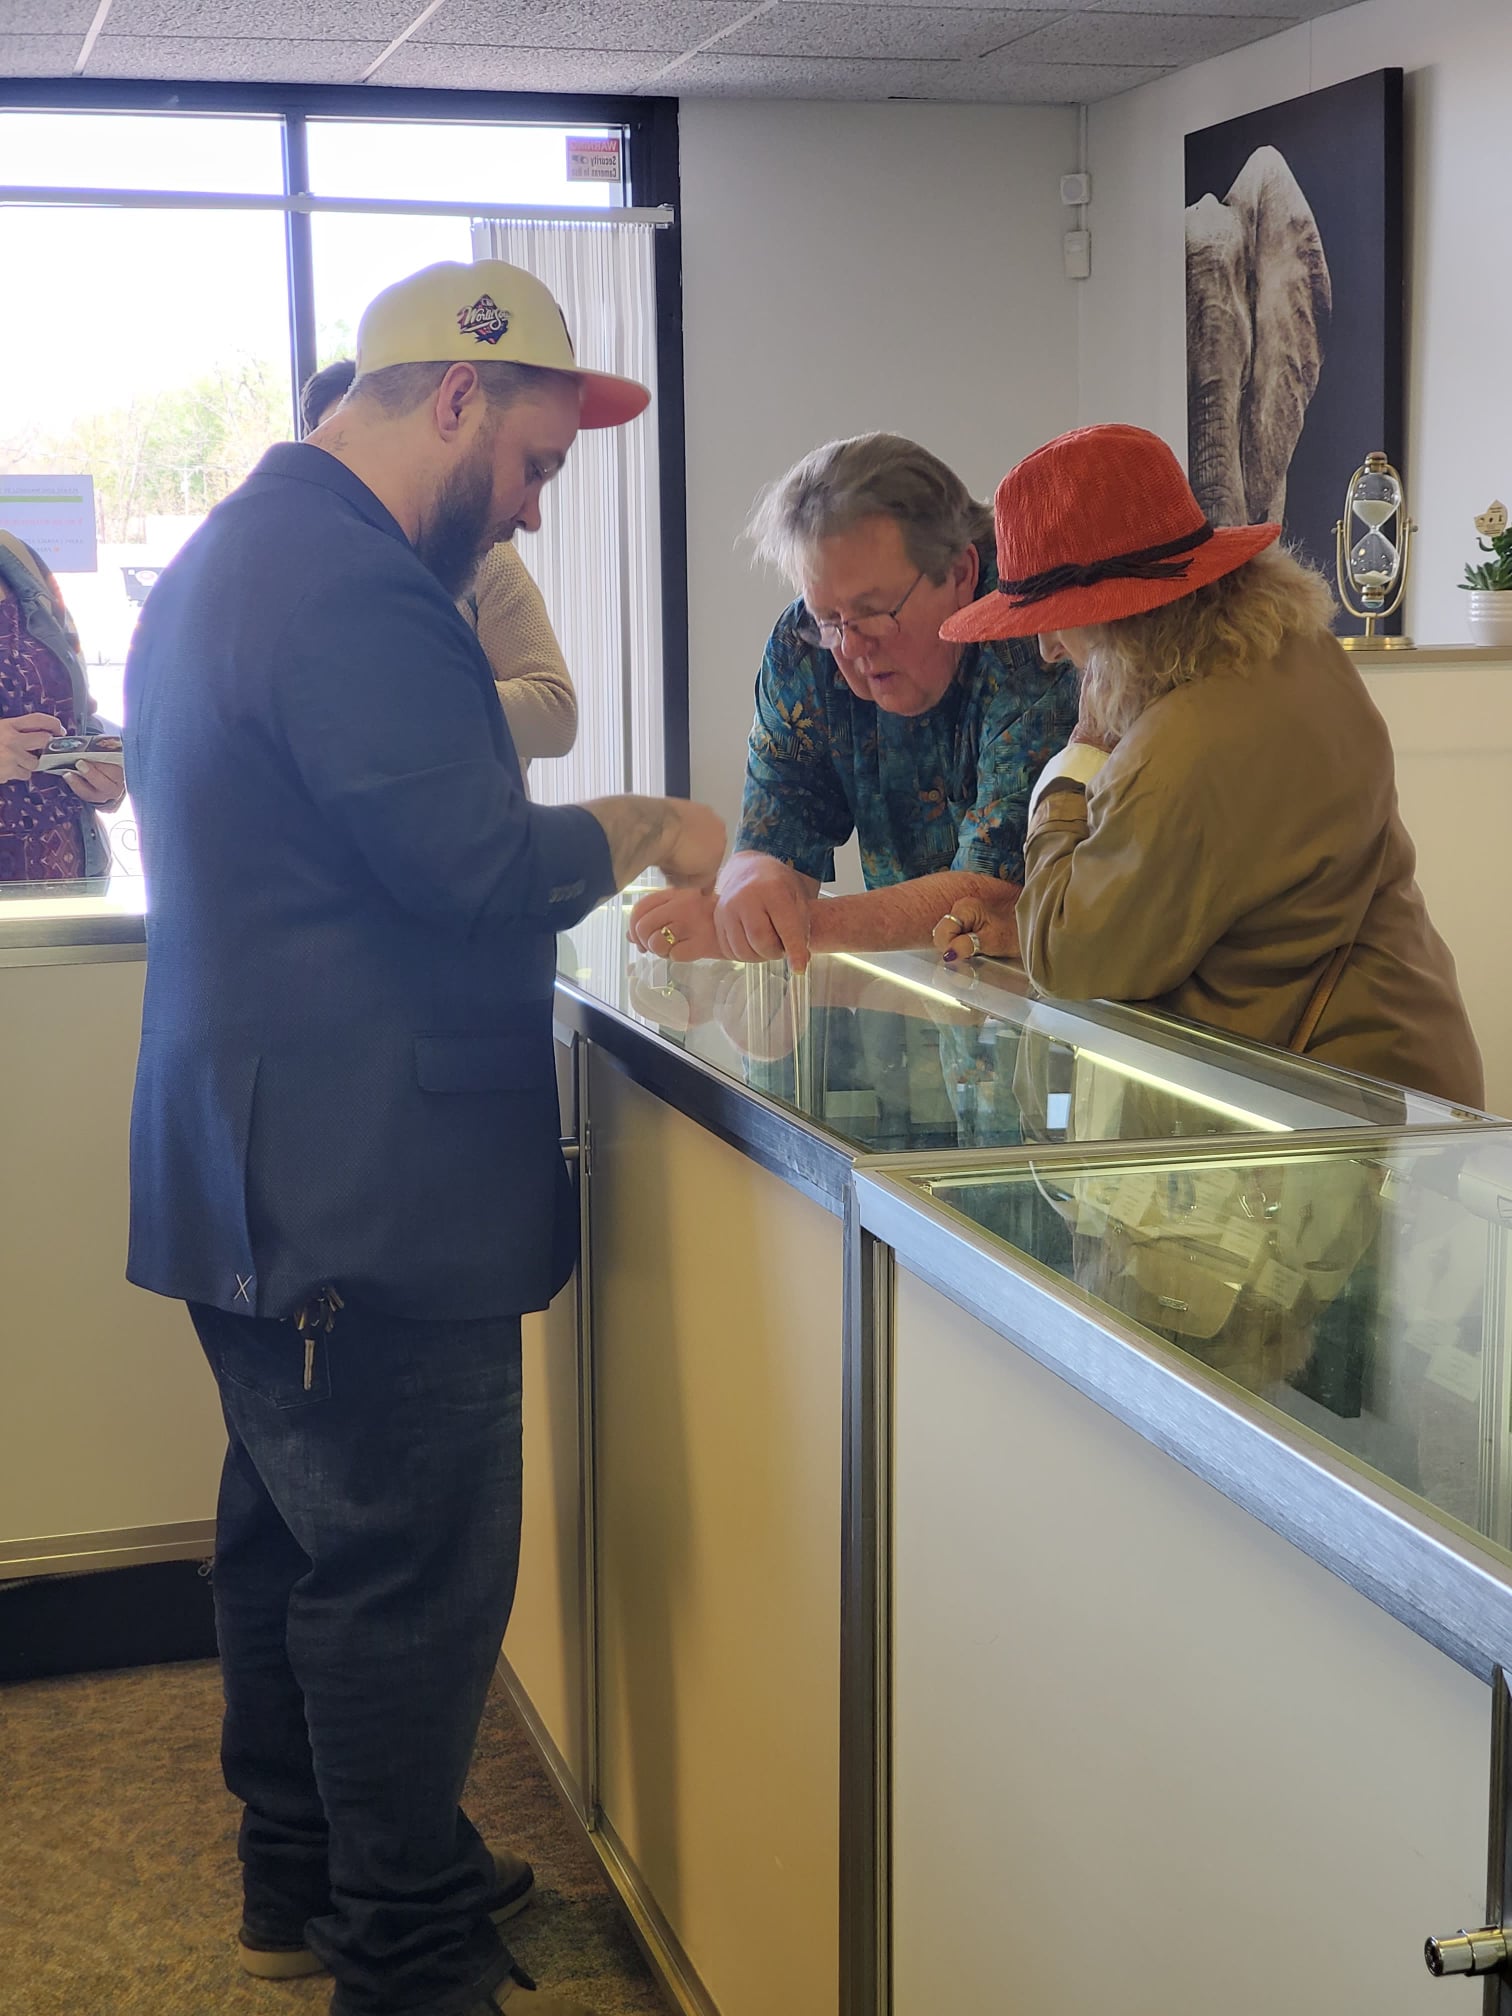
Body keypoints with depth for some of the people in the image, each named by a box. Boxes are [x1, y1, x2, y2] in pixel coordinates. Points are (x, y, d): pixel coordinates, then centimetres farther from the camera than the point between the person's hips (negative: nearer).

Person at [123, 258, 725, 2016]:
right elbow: (478, 867, -23)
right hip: (372, 1193, -11)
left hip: (258, 1180, 11)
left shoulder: (233, 557, 17)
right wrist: (639, 828, -6)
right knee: (411, 1574, -1)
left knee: (294, 1530, 19)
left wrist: (584, 866, 16)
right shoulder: (352, 591, -19)